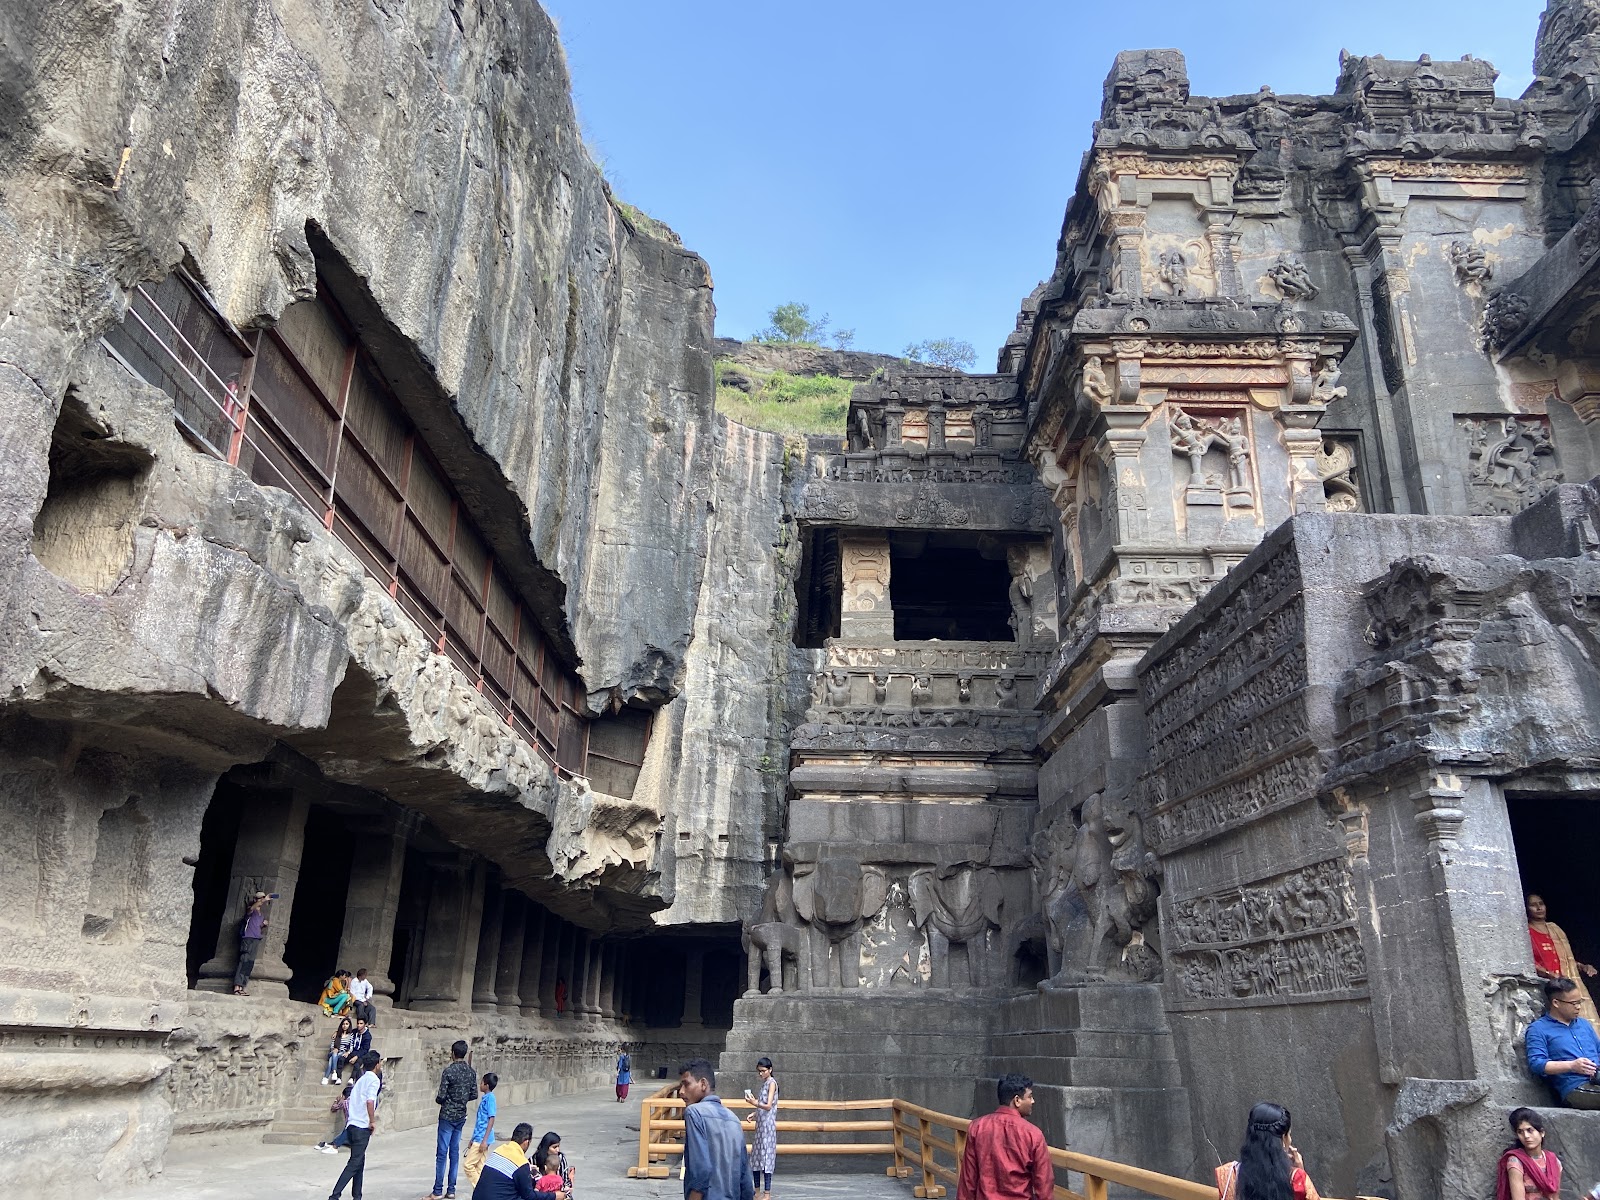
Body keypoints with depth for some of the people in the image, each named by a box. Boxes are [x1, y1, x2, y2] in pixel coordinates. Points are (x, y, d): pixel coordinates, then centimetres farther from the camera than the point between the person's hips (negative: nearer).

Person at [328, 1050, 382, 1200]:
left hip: (352, 1125, 8)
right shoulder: (374, 1079, -8)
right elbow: (370, 1101, -23)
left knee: (359, 1162, 15)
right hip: (362, 1127, -8)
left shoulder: (361, 1079, 17)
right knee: (354, 1163, -6)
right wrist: (373, 1121, -13)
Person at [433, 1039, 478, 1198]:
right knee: (455, 1152, 11)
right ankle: (451, 1190, 15)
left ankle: (438, 1191, 2)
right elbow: (474, 1094, 7)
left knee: (442, 1153, -1)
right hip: (461, 1116, 6)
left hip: (447, 1116, -6)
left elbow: (441, 1096, -16)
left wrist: (437, 1098, 5)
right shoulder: (471, 1071, 4)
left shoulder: (448, 1071, -16)